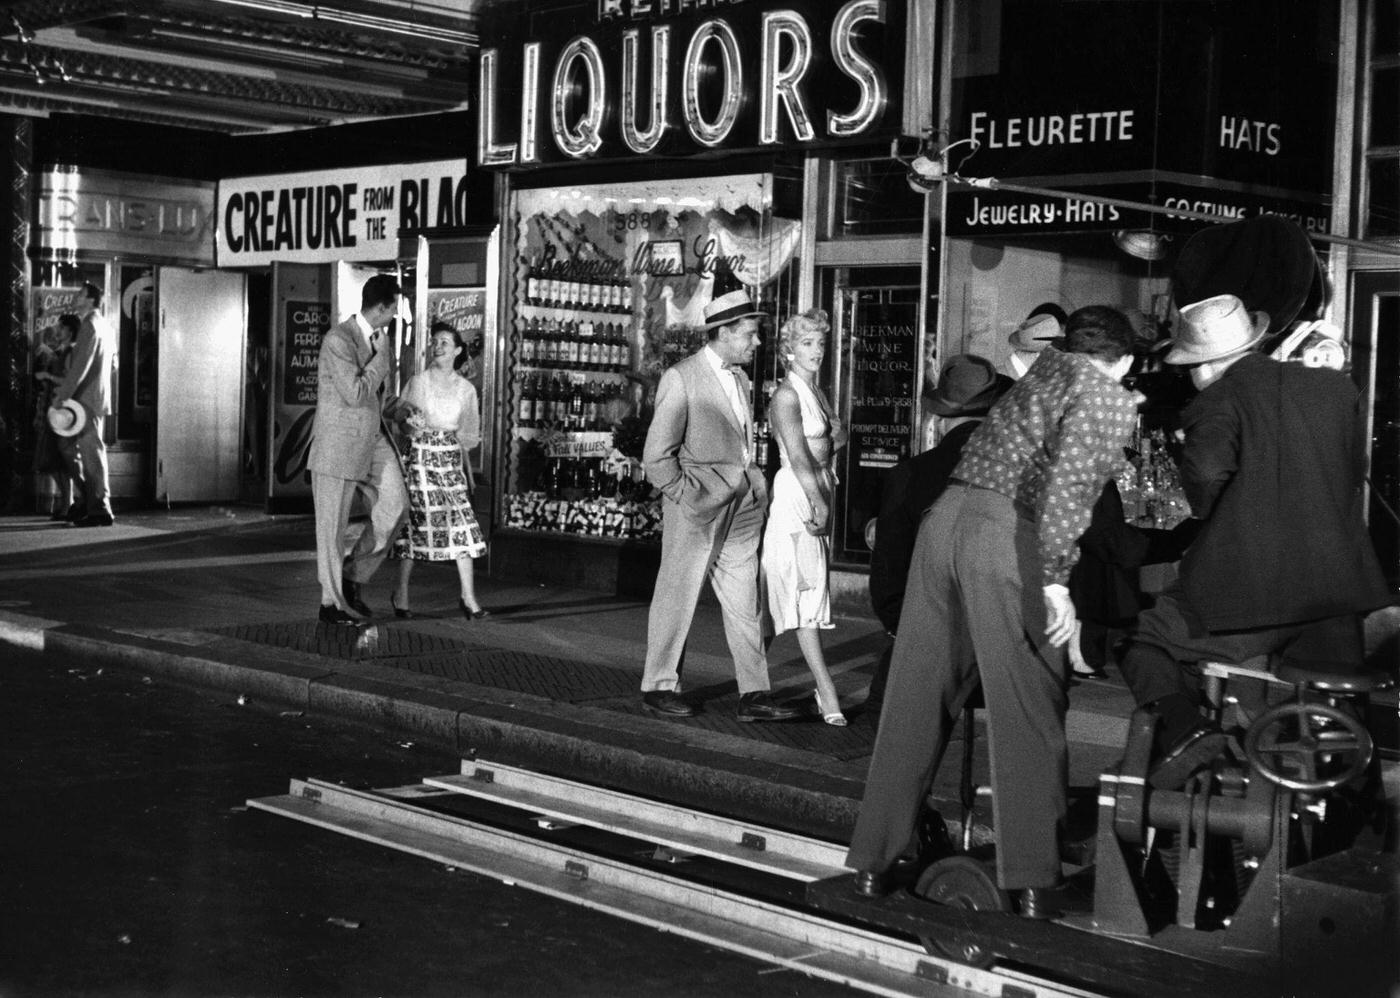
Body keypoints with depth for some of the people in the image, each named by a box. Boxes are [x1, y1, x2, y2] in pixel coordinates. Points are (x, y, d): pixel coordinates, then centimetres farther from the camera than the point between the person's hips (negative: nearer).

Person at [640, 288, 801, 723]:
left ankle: (754, 694, 8)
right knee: (677, 598, 3)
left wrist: (753, 488, 11)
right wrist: (687, 497, -11)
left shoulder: (740, 380, 16)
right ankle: (658, 687, 14)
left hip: (742, 508, 7)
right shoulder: (681, 378, -8)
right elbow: (657, 455, -9)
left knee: (745, 602, 5)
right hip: (697, 508, -7)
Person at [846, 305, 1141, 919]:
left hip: (946, 515, 7)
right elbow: (1066, 482, -13)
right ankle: (1032, 880, 5)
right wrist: (1055, 578, -16)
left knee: (916, 701, 11)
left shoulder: (1047, 367, 23)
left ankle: (874, 861, 17)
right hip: (1007, 533, -6)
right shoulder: (1112, 402, 3)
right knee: (1029, 712, 3)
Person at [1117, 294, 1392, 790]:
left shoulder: (1223, 399, -9)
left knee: (1147, 645, 9)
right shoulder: (1338, 389, 9)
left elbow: (1206, 469, -26)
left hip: (1248, 587, -5)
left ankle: (1182, 726, -14)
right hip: (1336, 590, 6)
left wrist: (1205, 510, -6)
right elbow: (1355, 470, 19)